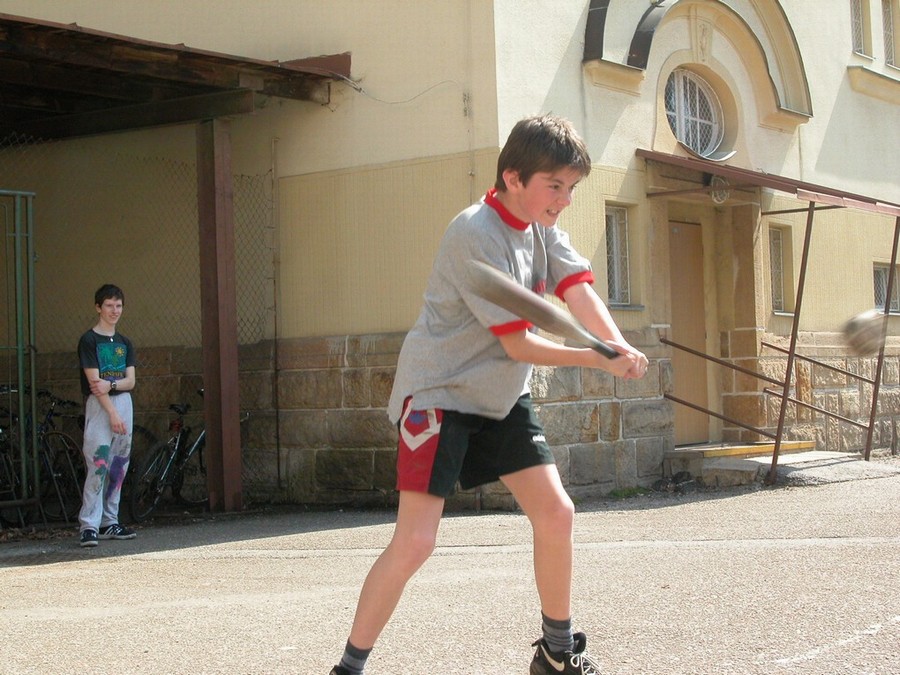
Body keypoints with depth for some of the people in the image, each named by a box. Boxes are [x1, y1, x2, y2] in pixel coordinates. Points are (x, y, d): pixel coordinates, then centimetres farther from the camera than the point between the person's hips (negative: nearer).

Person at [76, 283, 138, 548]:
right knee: (98, 466, -14)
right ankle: (89, 526, -16)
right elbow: (94, 381, -11)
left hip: (124, 404, 6)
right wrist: (112, 413, -18)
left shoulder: (125, 343, 15)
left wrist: (110, 385, -15)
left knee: (118, 467, 7)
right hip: (99, 407, -6)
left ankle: (109, 522, 14)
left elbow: (130, 381, 6)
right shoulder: (89, 341, -3)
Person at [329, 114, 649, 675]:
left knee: (556, 512, 3)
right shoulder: (476, 235, -21)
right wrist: (599, 361, -16)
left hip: (503, 395, 8)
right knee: (416, 541, -15)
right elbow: (518, 344, -21)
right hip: (439, 391, -8)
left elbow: (579, 292, -10)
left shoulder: (543, 228, 5)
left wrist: (619, 345, -28)